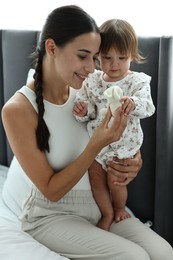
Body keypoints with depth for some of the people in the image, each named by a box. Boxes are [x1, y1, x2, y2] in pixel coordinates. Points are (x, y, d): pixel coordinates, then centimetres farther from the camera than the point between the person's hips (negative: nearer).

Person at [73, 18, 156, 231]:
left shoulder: (137, 81, -12)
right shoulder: (92, 80, -3)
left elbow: (147, 108, -25)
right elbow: (86, 111, 2)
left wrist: (133, 104, -48)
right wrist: (82, 111, -22)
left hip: (123, 142, -3)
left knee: (115, 181, 3)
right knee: (96, 177, 6)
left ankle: (119, 208, 35)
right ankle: (107, 214, 30)